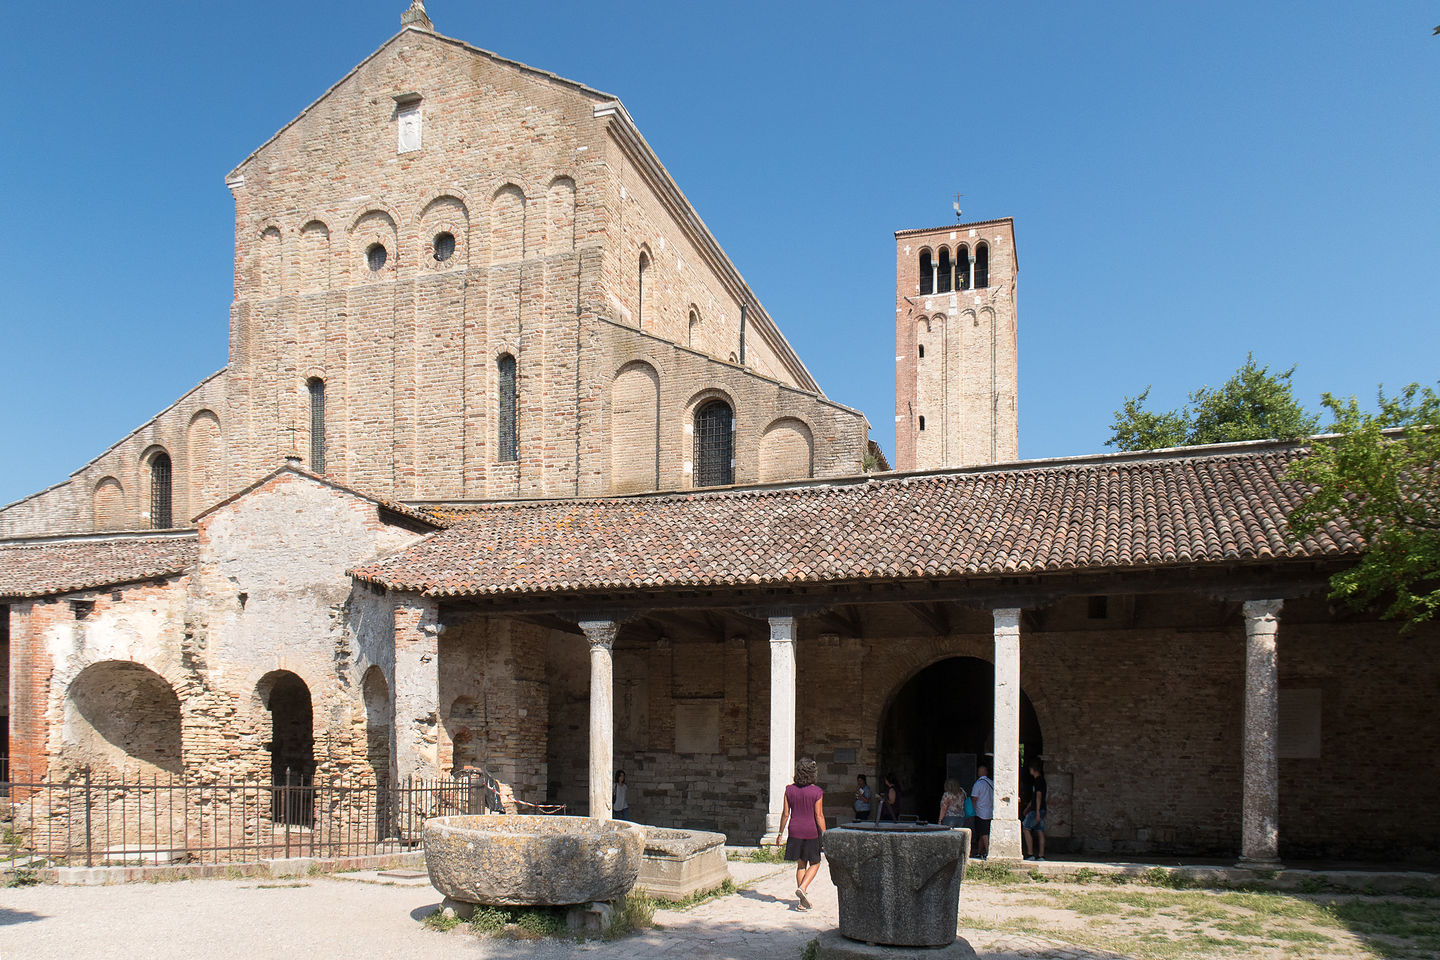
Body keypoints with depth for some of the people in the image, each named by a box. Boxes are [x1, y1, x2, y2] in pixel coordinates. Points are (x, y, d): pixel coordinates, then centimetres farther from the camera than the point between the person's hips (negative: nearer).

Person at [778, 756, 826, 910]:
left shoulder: (790, 790, -2)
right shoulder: (817, 792, -11)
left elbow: (785, 813, 0)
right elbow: (819, 816, -13)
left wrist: (781, 833, 10)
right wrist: (824, 836, -8)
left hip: (795, 831, 3)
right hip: (812, 832, -3)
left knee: (801, 864, 13)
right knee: (814, 864, 13)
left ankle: (802, 902, 11)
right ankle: (802, 888, -10)